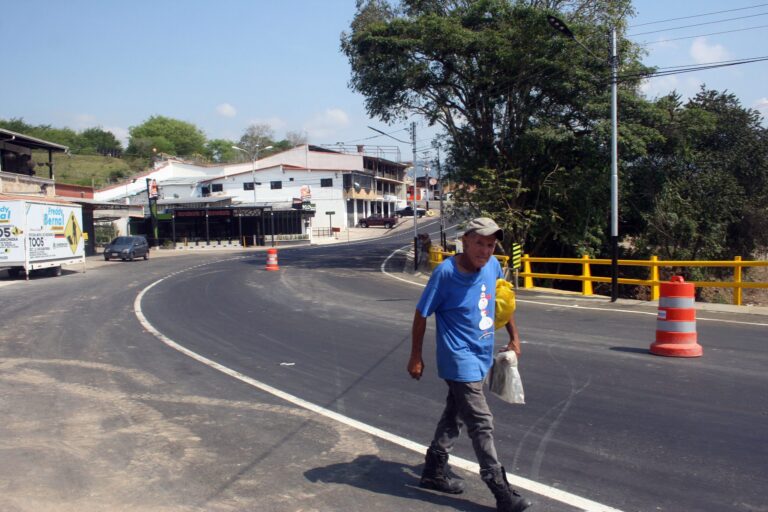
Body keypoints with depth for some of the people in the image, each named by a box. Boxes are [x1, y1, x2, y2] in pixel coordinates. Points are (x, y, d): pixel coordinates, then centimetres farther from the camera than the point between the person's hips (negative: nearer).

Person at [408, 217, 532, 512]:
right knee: (481, 424, -3)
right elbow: (421, 314, -11)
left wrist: (513, 336, 16)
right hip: (459, 360, -7)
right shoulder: (446, 272, -20)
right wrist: (416, 358, -7)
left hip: (480, 357, 7)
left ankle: (435, 471, 35)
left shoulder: (492, 266, -4)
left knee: (455, 415, 18)